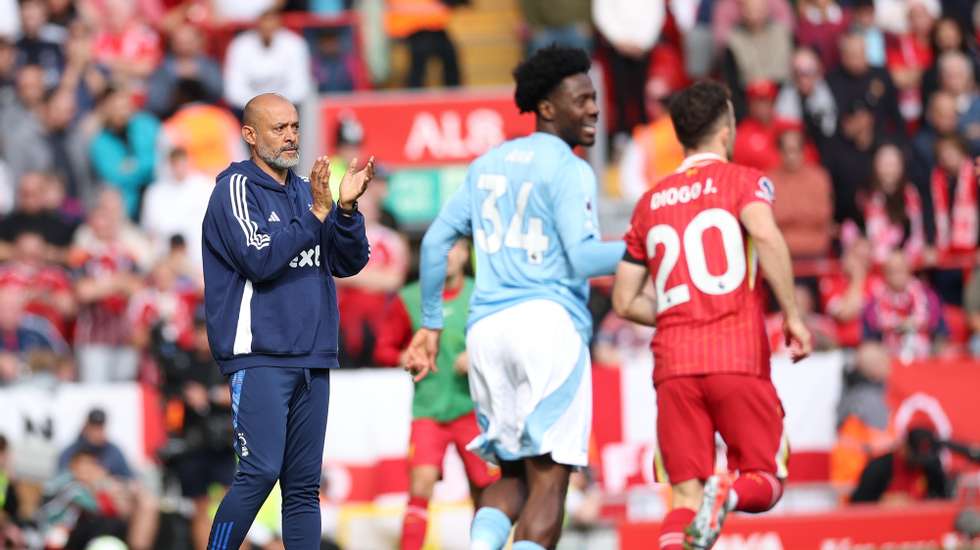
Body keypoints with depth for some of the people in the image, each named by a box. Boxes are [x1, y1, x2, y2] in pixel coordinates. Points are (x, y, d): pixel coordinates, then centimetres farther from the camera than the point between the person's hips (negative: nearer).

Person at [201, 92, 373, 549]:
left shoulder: (306, 190, 16)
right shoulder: (236, 189, -4)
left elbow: (349, 263, 11)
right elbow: (259, 259, -17)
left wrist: (346, 210, -5)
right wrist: (317, 214, -16)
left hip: (311, 358, 7)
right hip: (259, 356, -7)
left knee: (303, 484, 6)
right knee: (260, 472, -17)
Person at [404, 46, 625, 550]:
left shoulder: (488, 164, 19)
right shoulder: (568, 170, -2)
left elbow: (435, 241, 18)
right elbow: (582, 258, -12)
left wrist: (430, 325, 23)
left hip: (486, 330, 6)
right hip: (550, 322, -6)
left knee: (511, 473, 14)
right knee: (549, 476, -7)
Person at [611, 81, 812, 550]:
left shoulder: (650, 203, 18)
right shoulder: (743, 181, 5)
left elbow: (625, 302, 18)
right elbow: (766, 235, -17)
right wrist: (792, 314, -12)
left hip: (673, 363, 3)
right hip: (738, 357, -3)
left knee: (686, 498, 4)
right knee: (764, 483, 6)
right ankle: (728, 493, -27)